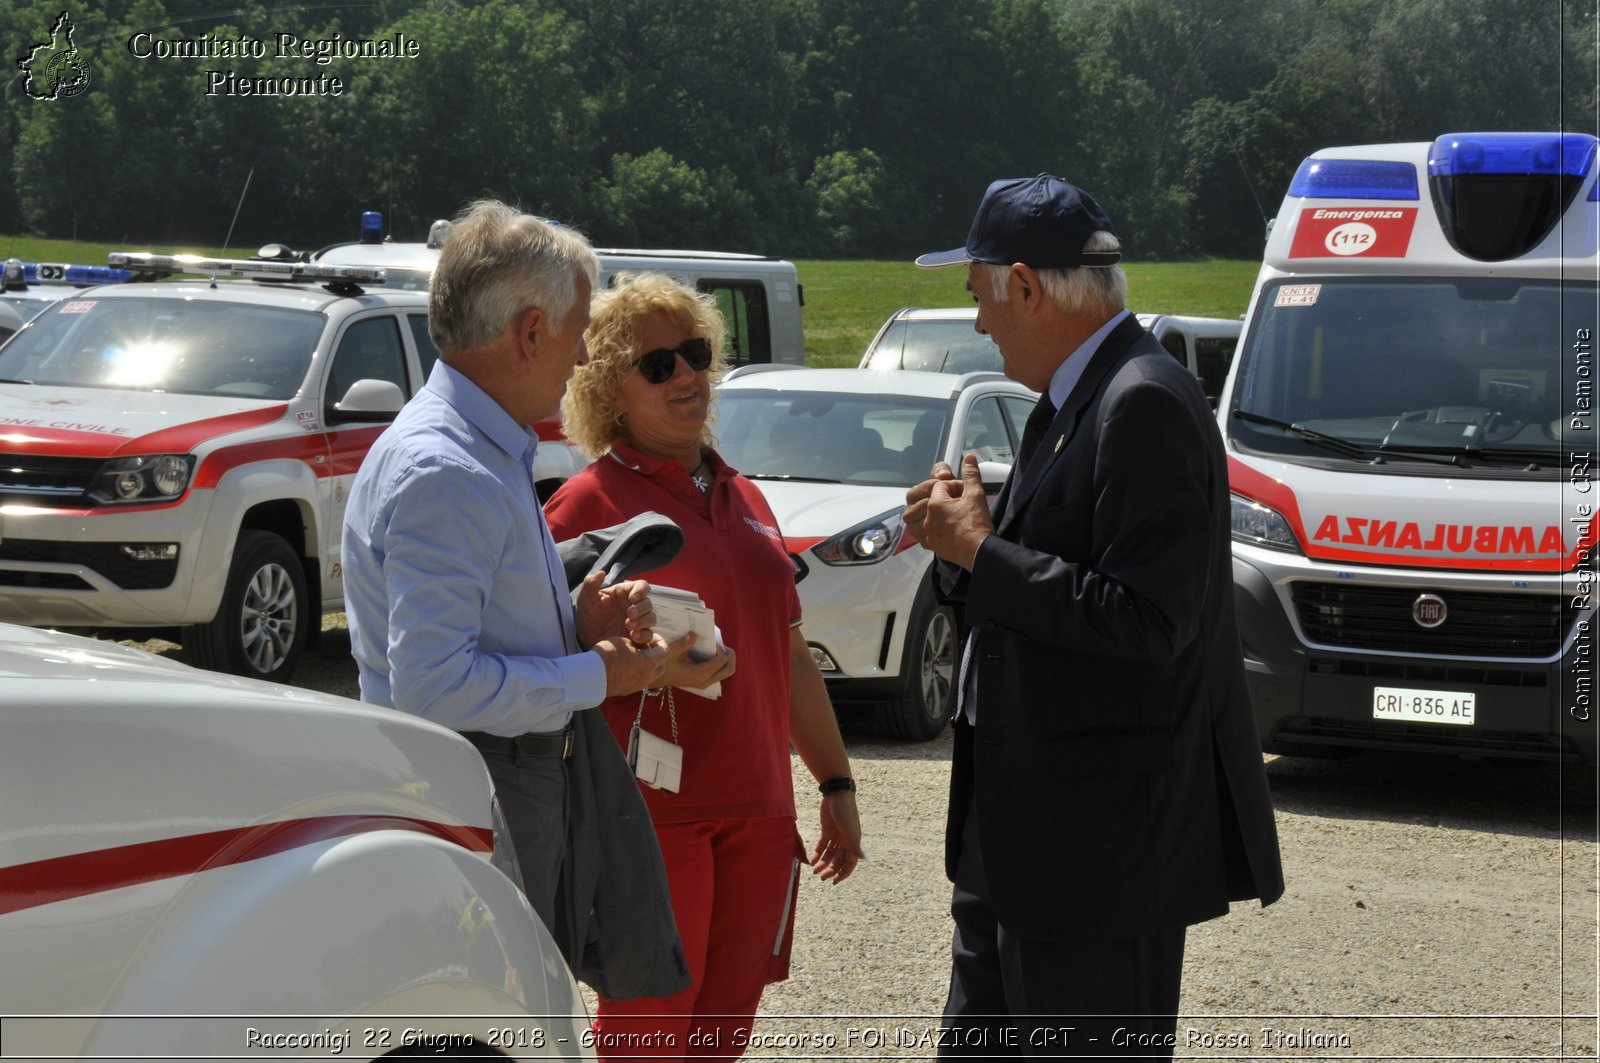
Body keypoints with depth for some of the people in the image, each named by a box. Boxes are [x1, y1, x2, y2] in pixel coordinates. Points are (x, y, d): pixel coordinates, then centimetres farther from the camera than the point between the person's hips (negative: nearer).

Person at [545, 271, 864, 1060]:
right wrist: (654, 663, -24)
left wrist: (836, 784, 20)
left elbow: (790, 658, 22)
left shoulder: (744, 500, 17)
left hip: (758, 814, 7)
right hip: (650, 813, -6)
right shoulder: (589, 502, -5)